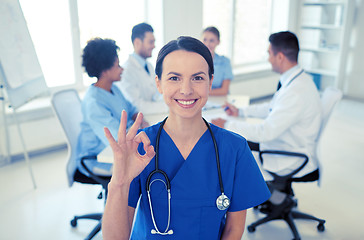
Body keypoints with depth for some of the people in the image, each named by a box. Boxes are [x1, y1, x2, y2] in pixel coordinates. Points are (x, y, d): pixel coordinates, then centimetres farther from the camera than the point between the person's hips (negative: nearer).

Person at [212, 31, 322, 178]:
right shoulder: (297, 79, 2)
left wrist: (227, 125, -19)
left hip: (290, 163, -9)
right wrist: (240, 111, 15)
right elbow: (272, 108, 17)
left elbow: (266, 132, -29)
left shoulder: (297, 92, -31)